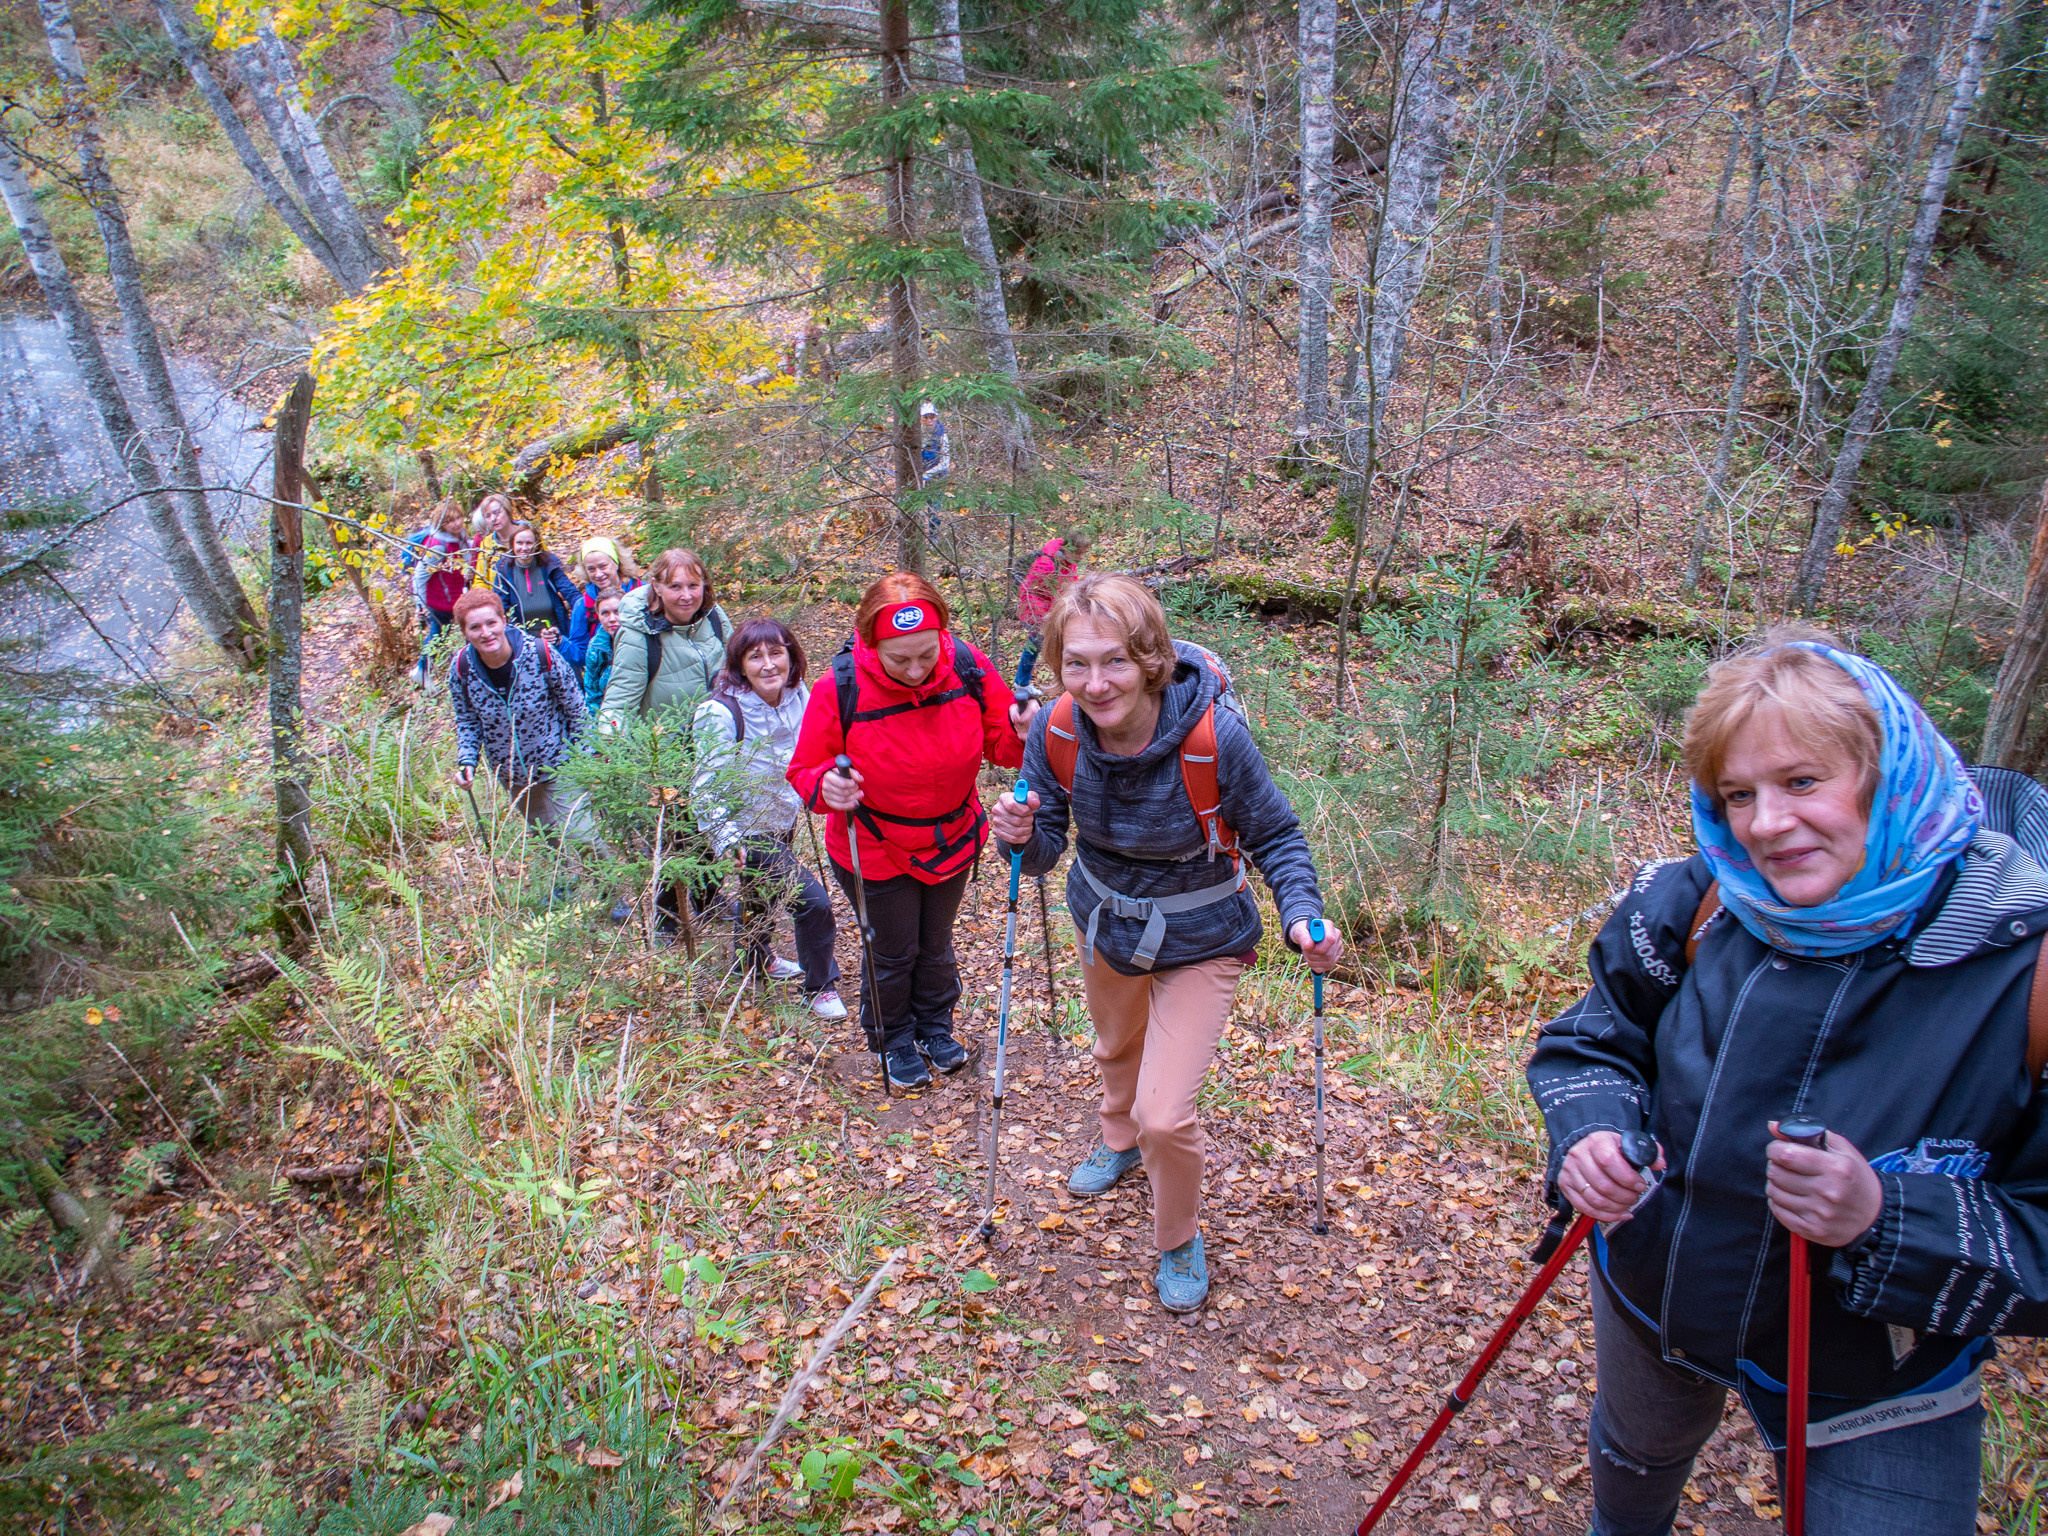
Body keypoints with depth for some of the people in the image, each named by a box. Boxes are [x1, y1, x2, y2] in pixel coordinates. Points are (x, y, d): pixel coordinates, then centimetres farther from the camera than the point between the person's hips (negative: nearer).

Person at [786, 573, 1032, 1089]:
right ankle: (893, 1041, 46)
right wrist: (826, 786, -38)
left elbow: (998, 741, -8)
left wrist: (1020, 734, -31)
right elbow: (805, 770, -15)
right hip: (876, 852, -3)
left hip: (954, 841, 3)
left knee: (936, 945, 25)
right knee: (892, 954, 17)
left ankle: (935, 1027, 53)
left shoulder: (967, 667, -21)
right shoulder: (841, 690, -27)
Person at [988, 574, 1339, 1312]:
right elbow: (1046, 850, -12)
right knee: (1117, 1050, 31)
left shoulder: (1216, 737, -33)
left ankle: (1180, 1241, 24)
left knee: (1165, 1114, -9)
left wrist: (1302, 916, -33)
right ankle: (1119, 1140, 66)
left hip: (1198, 940, -4)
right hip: (1104, 920, 5)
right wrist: (1023, 836, -35)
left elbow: (1276, 837, -17)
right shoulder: (1057, 732, -22)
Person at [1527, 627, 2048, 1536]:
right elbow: (1593, 1042, -2)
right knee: (1633, 1458, 30)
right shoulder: (1698, 907, -19)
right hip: (1655, 1304, 4)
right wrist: (1591, 1130, -23)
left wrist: (1888, 1217, -38)